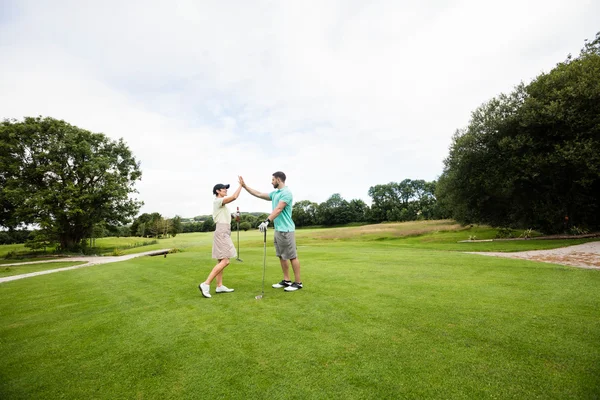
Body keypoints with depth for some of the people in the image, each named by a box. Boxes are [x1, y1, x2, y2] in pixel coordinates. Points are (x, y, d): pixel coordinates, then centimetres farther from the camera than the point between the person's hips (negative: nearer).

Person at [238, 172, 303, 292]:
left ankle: (298, 282, 9)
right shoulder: (275, 193, 15)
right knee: (282, 256, 13)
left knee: (292, 257, -2)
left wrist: (267, 221, -33)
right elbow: (259, 194, 22)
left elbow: (278, 209, -25)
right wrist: (244, 186, 20)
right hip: (278, 230, 10)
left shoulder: (286, 192, -14)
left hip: (286, 230, -10)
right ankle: (286, 280, 23)